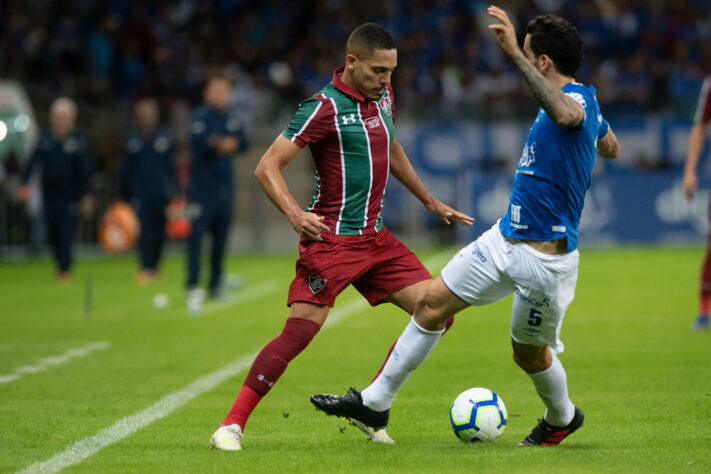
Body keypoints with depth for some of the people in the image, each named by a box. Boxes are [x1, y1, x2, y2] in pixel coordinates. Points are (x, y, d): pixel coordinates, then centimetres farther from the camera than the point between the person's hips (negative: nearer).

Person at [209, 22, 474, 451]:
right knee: (300, 331, -18)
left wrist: (430, 201, 33)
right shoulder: (325, 107, -14)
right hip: (332, 239, -8)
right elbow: (268, 167, -16)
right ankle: (232, 426, -11)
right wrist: (295, 214, -32)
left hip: (376, 238, 8)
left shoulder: (382, 95, 9)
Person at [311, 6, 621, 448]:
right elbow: (612, 148, 28)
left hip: (546, 259, -9)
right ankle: (376, 402, 14)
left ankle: (563, 418, 40)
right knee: (433, 303, 6)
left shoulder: (579, 98, -21)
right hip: (505, 240, 9)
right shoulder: (585, 100, 9)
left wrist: (514, 53, -54)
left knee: (530, 353, 9)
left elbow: (564, 114, -49)